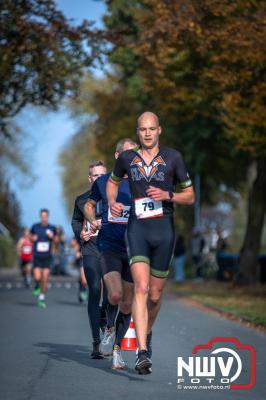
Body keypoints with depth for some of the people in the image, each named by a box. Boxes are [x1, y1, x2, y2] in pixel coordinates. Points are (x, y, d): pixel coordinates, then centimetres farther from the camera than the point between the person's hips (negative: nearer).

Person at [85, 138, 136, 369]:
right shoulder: (103, 182, 5)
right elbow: (89, 205, 21)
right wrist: (93, 220, 1)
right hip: (108, 247, -1)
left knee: (127, 303, 4)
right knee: (115, 295, -21)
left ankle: (117, 348, 21)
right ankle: (110, 329, 10)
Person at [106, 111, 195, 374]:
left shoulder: (173, 158, 2)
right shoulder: (126, 158, 6)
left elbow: (190, 196, 7)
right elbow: (113, 181, 27)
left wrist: (167, 195, -12)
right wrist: (112, 201, 6)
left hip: (164, 228, 1)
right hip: (137, 227, -1)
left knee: (155, 295, 9)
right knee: (141, 287, -18)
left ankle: (147, 332, 39)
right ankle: (142, 352, -24)